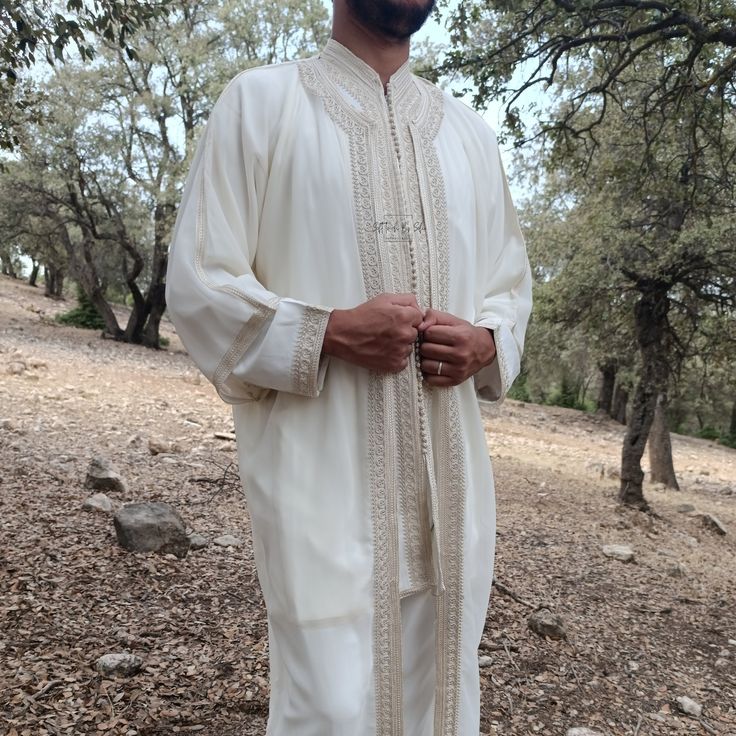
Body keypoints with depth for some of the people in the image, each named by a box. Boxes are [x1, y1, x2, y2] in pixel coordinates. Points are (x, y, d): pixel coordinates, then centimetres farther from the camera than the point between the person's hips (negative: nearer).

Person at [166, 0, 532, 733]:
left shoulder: (470, 132, 16)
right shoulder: (261, 100, 2)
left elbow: (511, 283, 20)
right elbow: (199, 283, -2)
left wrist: (484, 344, -3)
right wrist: (332, 329, -17)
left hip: (449, 473, 5)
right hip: (322, 471, -4)